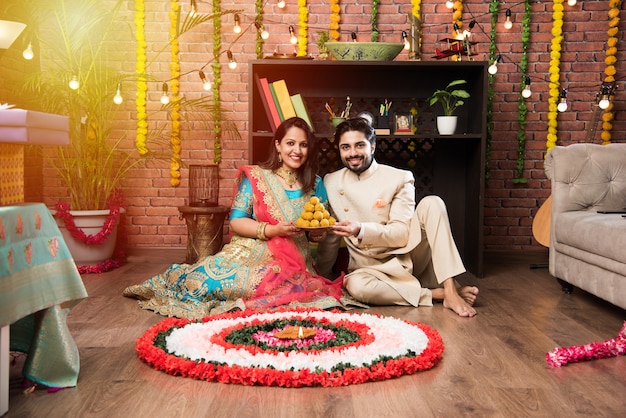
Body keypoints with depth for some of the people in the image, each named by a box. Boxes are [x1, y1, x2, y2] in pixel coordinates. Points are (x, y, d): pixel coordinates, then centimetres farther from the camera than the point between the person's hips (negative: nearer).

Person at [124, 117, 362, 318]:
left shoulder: (315, 184, 9)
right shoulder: (255, 177, 2)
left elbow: (321, 233, 13)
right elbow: (236, 221, -3)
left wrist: (317, 227, -11)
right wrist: (273, 230, -16)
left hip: (291, 262, 1)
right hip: (250, 252, -1)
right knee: (208, 278, -27)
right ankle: (195, 276, 9)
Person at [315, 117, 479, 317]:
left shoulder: (399, 178, -5)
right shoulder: (331, 182, 3)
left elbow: (402, 234, -15)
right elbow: (331, 235, 12)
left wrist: (361, 231, -31)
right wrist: (323, 276, 17)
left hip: (407, 256, 0)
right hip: (370, 268, 1)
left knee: (432, 203, -22)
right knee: (355, 285, -36)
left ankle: (451, 291, -28)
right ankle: (439, 293, -22)